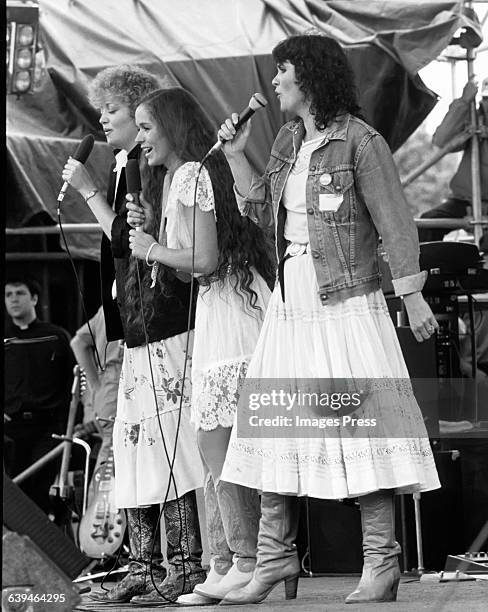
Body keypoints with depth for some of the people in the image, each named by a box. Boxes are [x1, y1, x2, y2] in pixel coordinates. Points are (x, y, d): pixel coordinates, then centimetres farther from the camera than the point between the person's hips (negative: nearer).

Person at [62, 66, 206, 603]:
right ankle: (143, 566, 9)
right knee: (132, 440, 7)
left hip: (163, 327, -10)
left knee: (165, 440, -9)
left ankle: (187, 564, -6)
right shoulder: (125, 168, 18)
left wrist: (88, 191, -9)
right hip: (137, 328, 10)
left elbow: (127, 240, -14)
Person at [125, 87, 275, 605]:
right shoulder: (180, 176, 21)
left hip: (227, 312, -10)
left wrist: (151, 250, -4)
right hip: (216, 314, 10)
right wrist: (150, 226, 12)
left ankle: (247, 564, -8)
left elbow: (204, 260, -18)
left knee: (217, 446, -10)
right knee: (213, 447, 8)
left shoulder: (191, 176, -10)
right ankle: (223, 566, 8)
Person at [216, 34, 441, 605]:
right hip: (290, 305, 8)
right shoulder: (288, 141, 13)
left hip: (347, 304, -8)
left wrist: (412, 297, -9)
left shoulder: (359, 141, -8)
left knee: (360, 427, -7)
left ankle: (380, 564, -4)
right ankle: (274, 559, 11)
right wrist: (235, 155, 10)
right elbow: (263, 210, 20)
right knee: (276, 429, 6)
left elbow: (395, 224, -8)